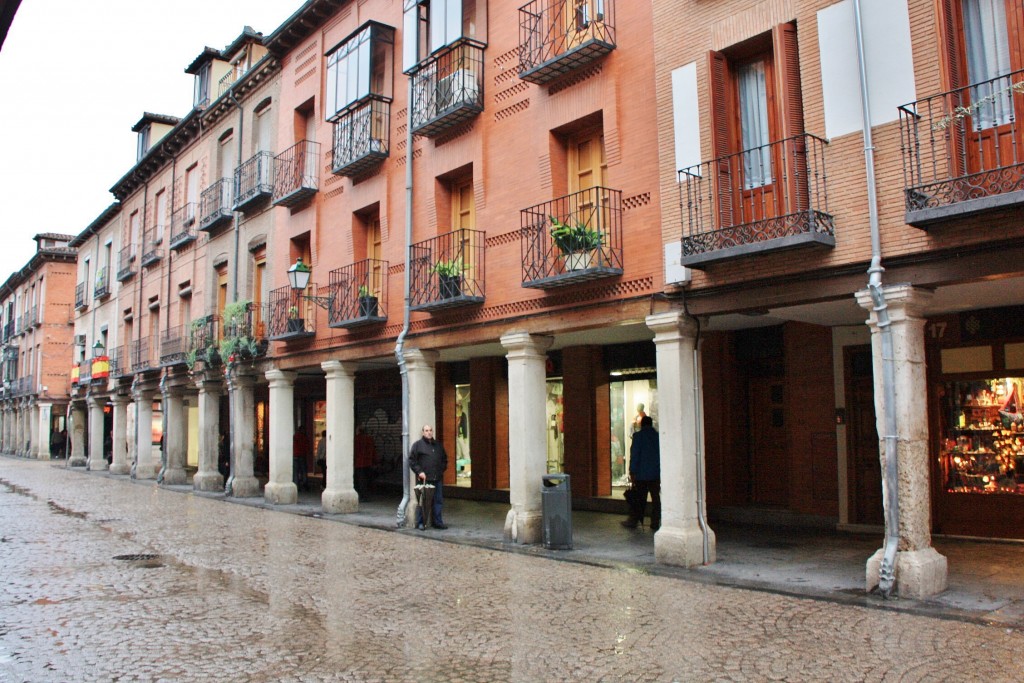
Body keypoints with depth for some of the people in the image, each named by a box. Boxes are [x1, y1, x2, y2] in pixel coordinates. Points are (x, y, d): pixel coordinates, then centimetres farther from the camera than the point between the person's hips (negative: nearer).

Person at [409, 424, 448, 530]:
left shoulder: (438, 445, 16)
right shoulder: (418, 445, 0)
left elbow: (444, 459, 25)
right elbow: (412, 460, -4)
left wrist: (442, 470, 11)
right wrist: (419, 472, -11)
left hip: (437, 479, 5)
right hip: (424, 479, -5)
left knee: (438, 501, 8)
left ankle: (437, 522, 16)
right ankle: (420, 523, 8)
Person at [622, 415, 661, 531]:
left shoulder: (638, 436, -7)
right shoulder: (658, 436, 3)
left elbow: (634, 455, -10)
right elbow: (662, 455, 7)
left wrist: (632, 471, -6)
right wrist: (661, 471, 14)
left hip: (641, 473, -3)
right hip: (656, 474, 3)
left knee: (638, 499, 6)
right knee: (656, 498, 6)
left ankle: (633, 521, 11)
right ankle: (655, 523, 6)